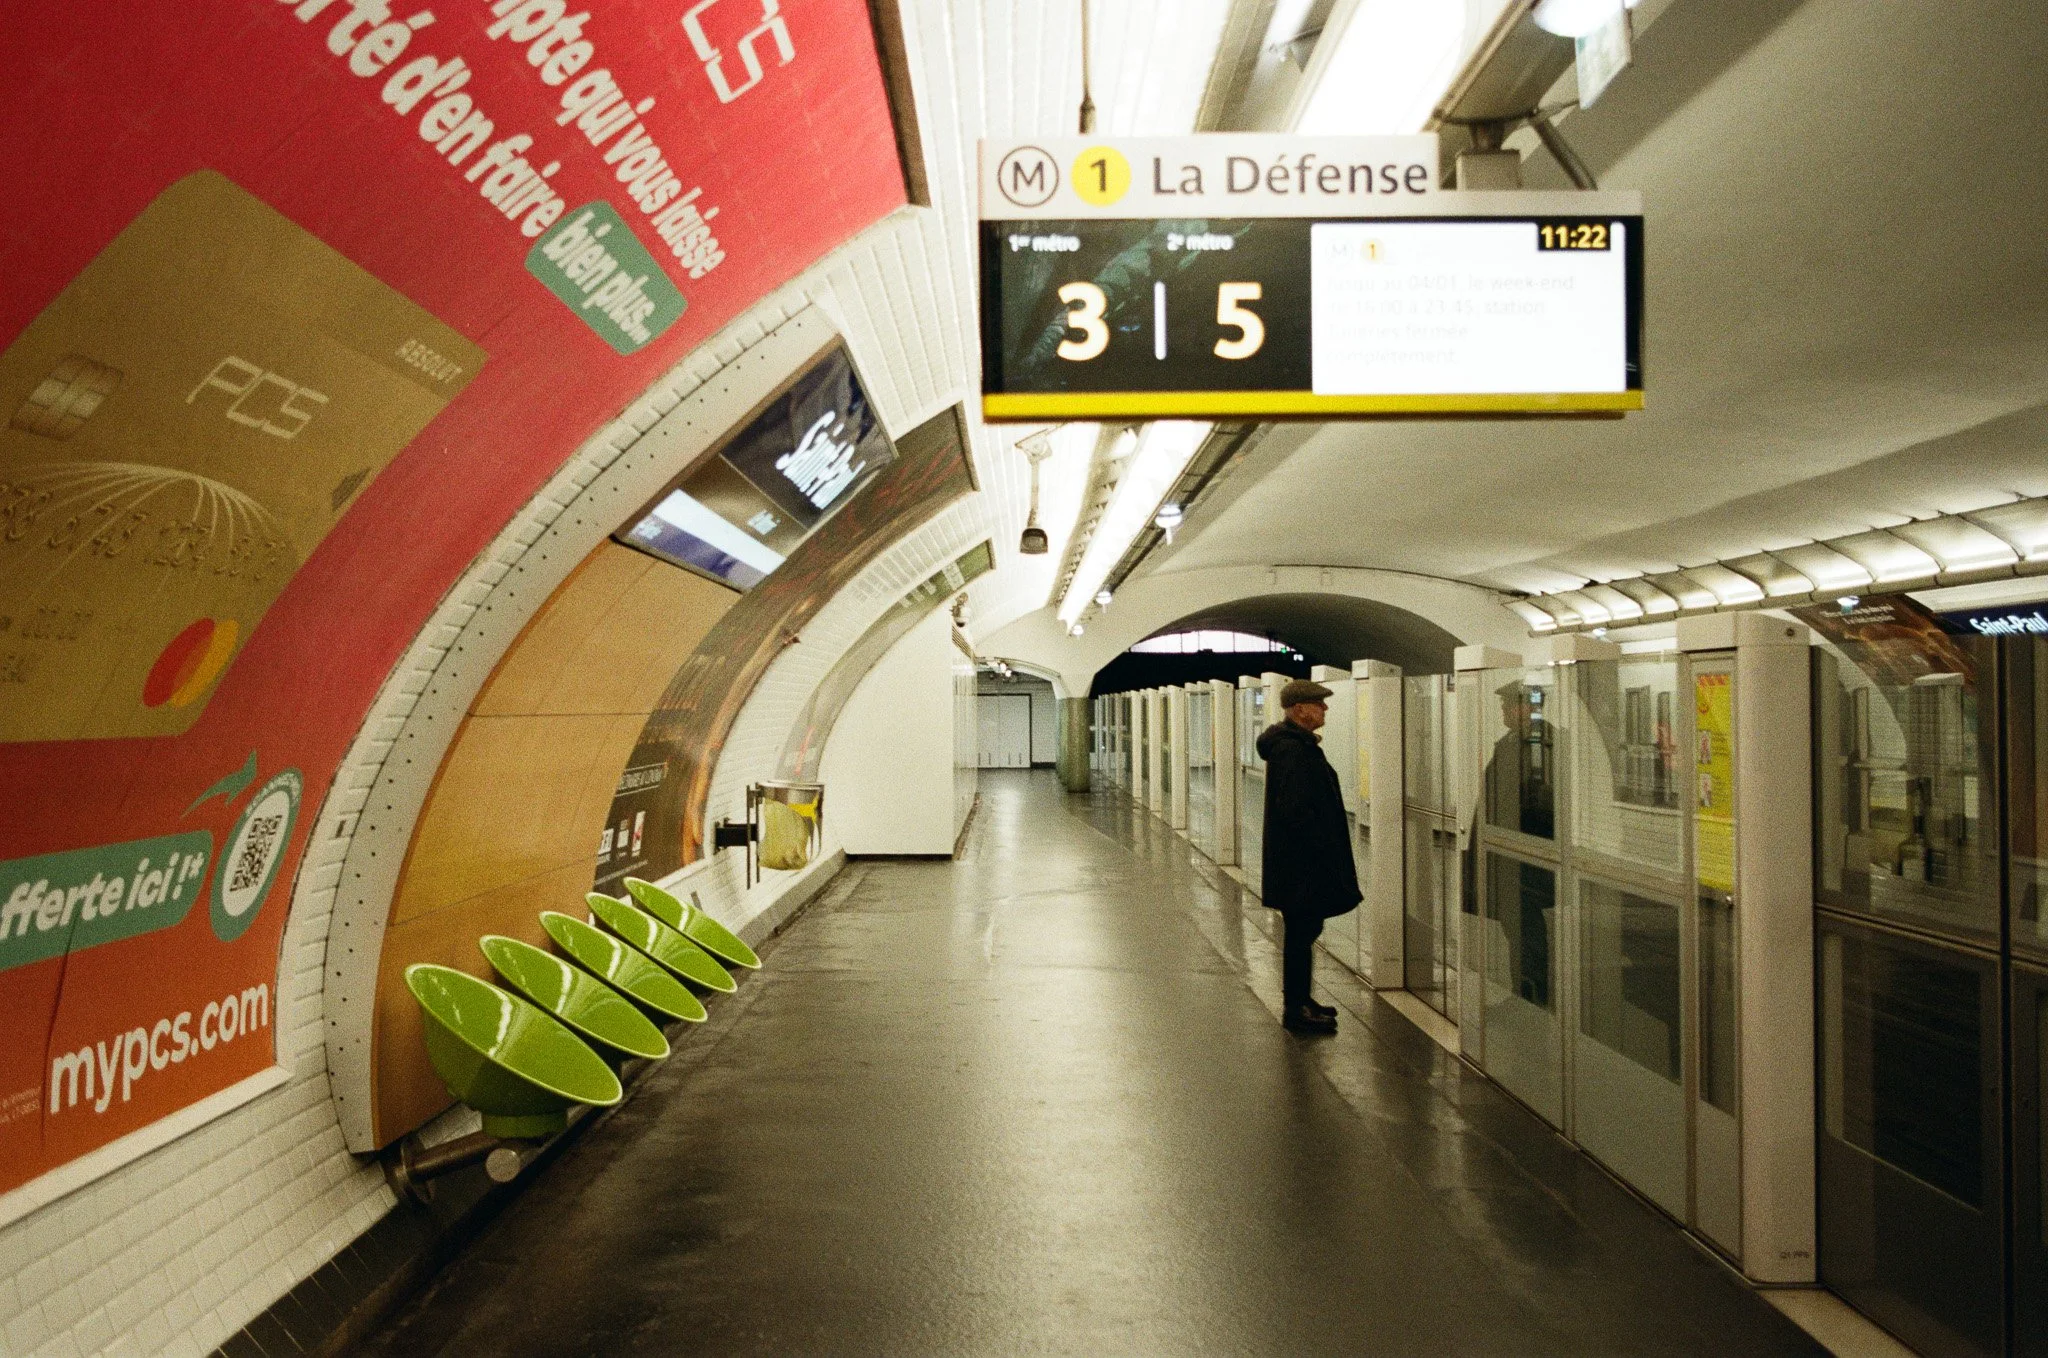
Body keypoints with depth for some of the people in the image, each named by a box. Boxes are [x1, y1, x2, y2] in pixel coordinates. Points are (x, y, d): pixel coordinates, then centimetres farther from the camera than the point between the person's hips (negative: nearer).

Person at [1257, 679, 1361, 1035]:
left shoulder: (1298, 745, 14)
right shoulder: (1292, 750, -20)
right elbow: (1297, 811, -26)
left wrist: (1328, 849, 17)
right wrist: (1325, 847, -19)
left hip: (1302, 860, 11)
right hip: (1302, 862, -11)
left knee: (1303, 931, 17)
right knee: (1302, 932, -3)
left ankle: (1299, 1003, 26)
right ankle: (1296, 1009, 6)